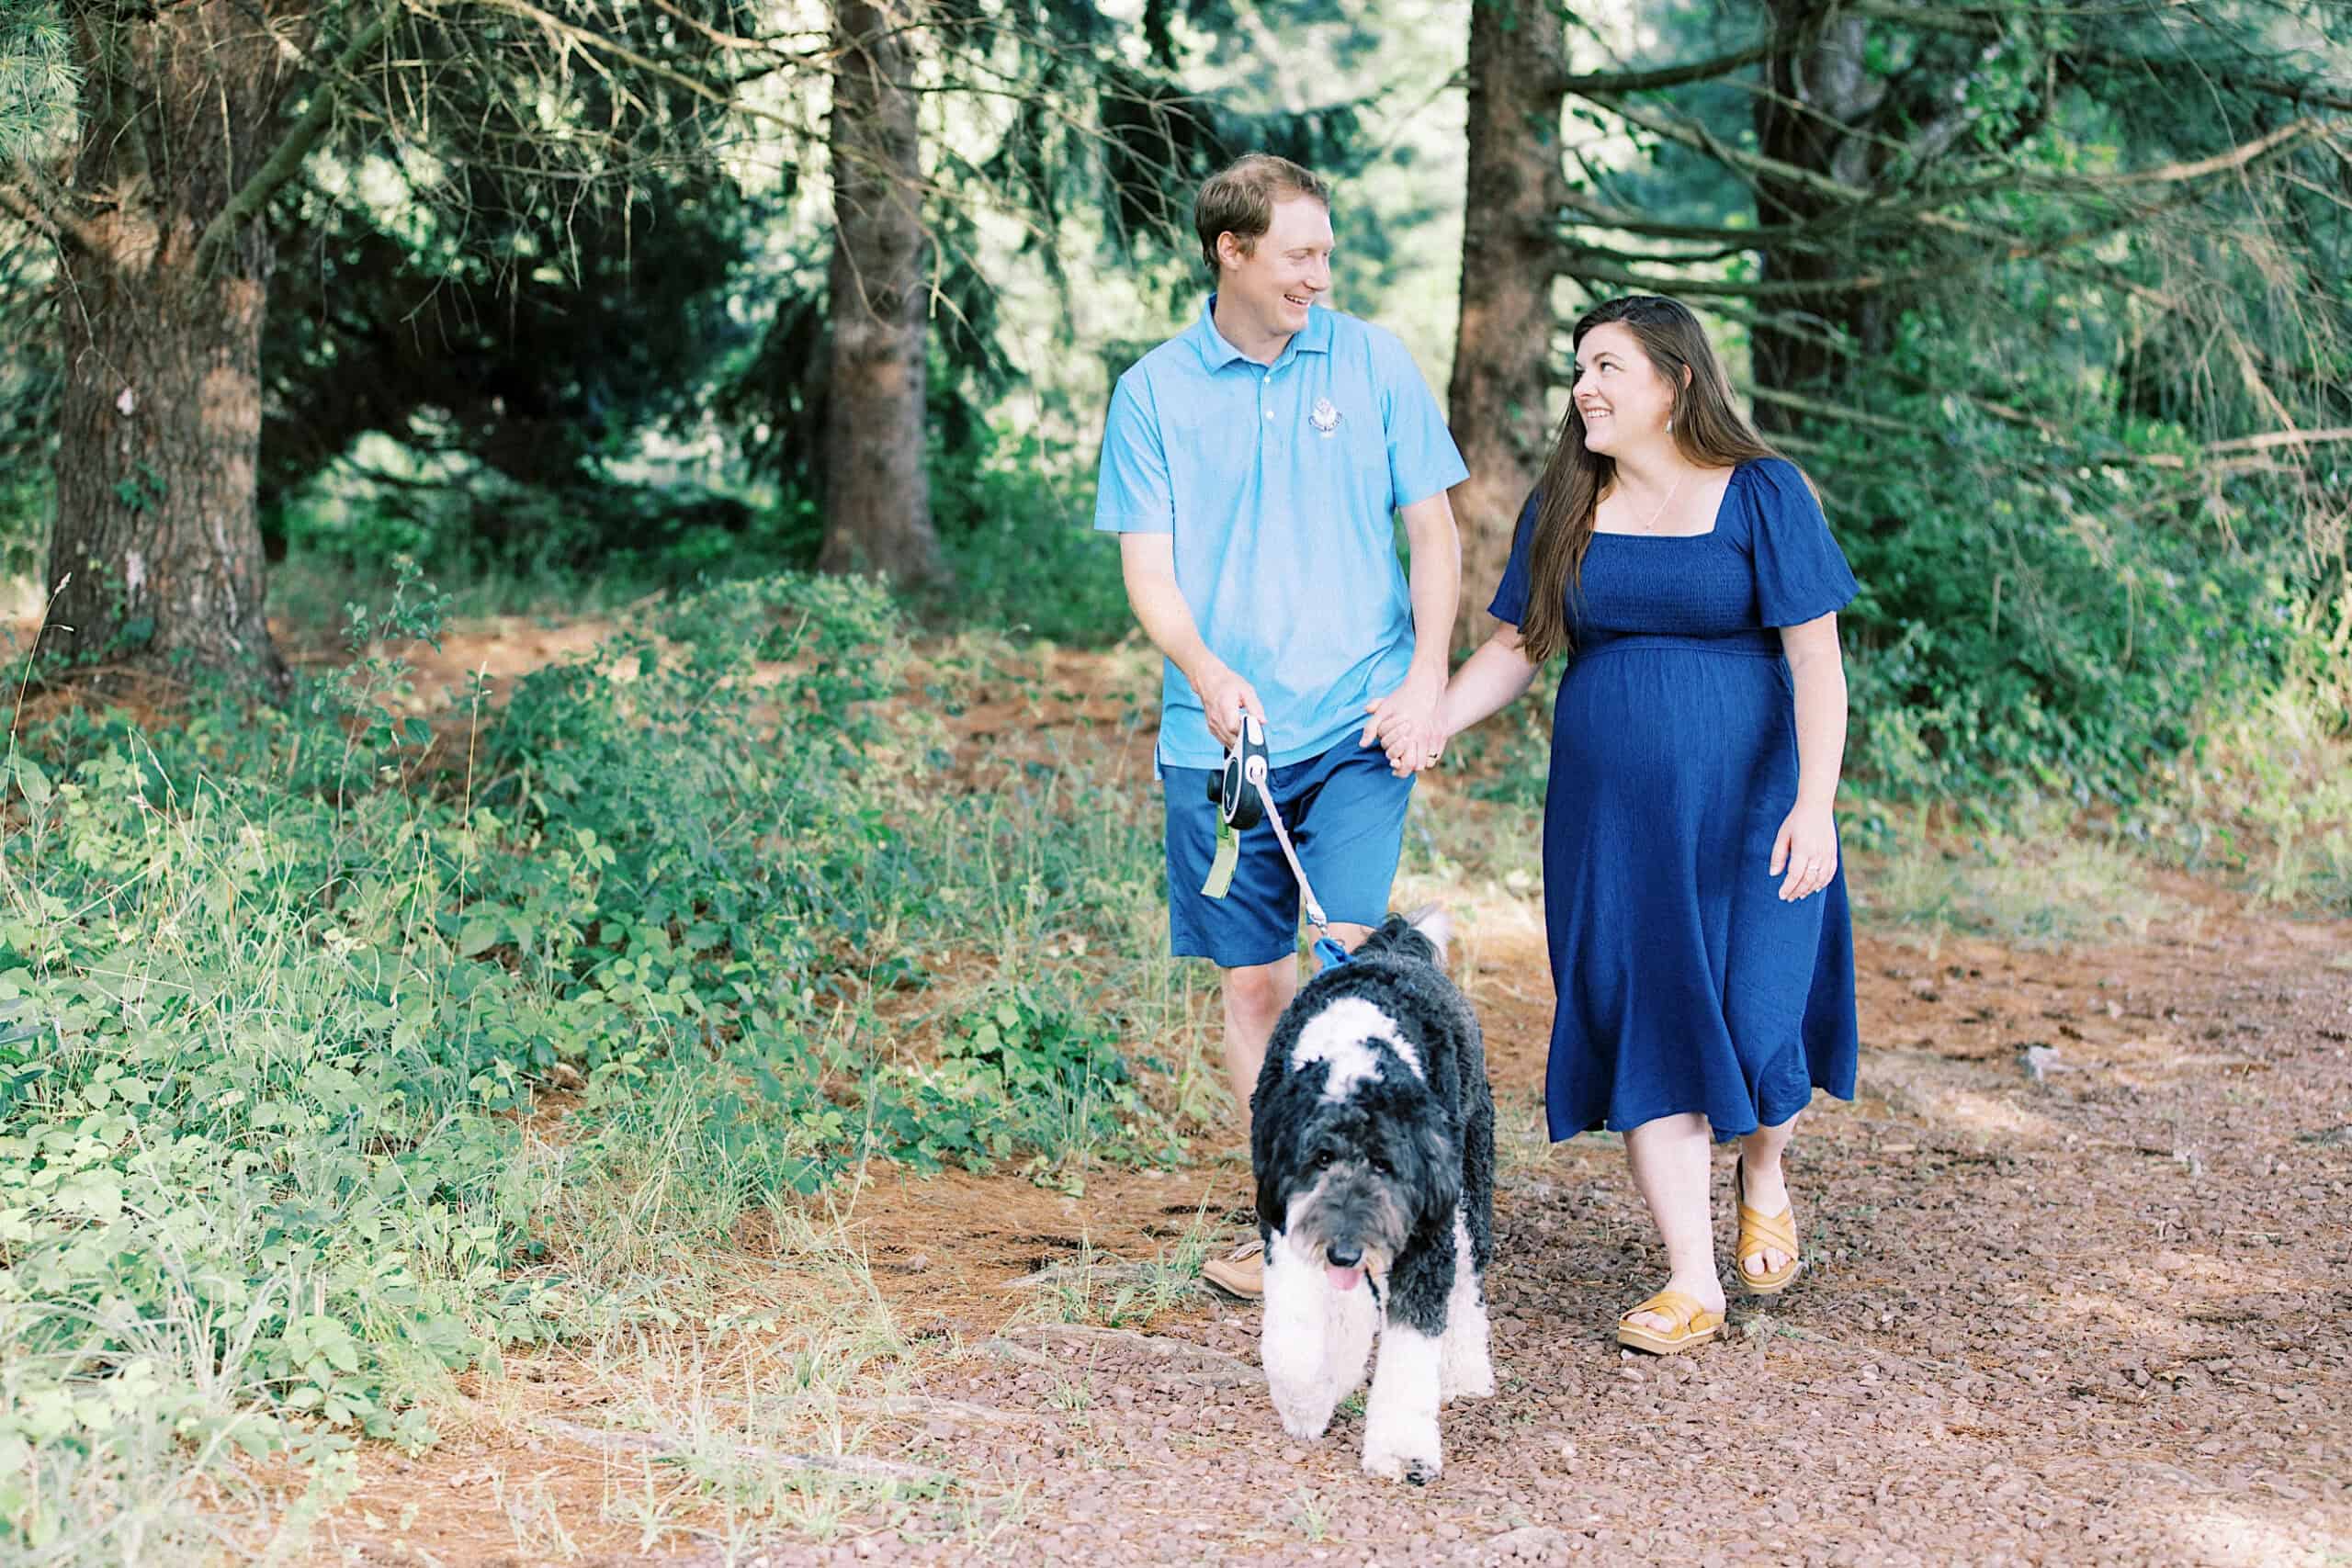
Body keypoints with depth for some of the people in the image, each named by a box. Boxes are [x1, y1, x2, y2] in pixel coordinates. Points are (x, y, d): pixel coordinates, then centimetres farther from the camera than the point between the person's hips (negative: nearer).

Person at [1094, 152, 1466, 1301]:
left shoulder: (1372, 363, 4)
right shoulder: (1154, 391, 3)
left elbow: (1432, 531, 8)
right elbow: (1147, 569, 0)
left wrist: (1427, 679, -5)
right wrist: (1207, 671, -19)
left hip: (1359, 725, -1)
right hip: (1219, 733, 1)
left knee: (1351, 956, -14)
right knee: (1252, 981, 7)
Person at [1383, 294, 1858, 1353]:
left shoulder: (1762, 494, -5)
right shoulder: (1565, 508, 7)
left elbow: (1816, 660, -9)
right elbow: (1517, 648, 10)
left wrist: (1814, 804, -17)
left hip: (1744, 806, -3)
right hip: (1611, 816, 3)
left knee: (1754, 1020, -5)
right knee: (1644, 1029, 0)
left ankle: (1763, 1177, 29)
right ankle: (1693, 1284, 7)